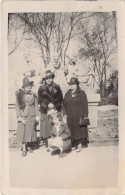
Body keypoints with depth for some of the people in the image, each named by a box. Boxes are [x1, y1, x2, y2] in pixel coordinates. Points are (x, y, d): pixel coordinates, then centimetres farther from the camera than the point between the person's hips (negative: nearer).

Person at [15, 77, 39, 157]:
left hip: (32, 116, 3)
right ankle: (24, 149, 6)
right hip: (23, 116, -3)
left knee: (31, 131, 8)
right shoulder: (19, 94, -3)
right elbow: (17, 106, -4)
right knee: (23, 131, -2)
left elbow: (36, 105, 9)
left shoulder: (33, 94, 5)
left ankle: (29, 146, 23)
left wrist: (37, 116, 4)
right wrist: (20, 117, -10)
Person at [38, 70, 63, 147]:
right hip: (45, 111, -1)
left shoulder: (57, 87, 11)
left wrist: (54, 104, -7)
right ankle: (47, 146, 6)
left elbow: (60, 98, 9)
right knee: (46, 128, -3)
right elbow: (40, 100, 2)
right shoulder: (41, 88, 6)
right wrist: (47, 104, -12)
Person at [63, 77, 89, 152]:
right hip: (70, 116, 4)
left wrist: (85, 115, -11)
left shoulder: (81, 93, -1)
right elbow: (64, 105, 14)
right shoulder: (67, 94, 13)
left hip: (79, 116, -4)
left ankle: (79, 145, 5)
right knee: (71, 131, 4)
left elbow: (85, 105, -5)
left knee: (79, 130, -2)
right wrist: (65, 114, 3)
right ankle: (74, 144, 12)